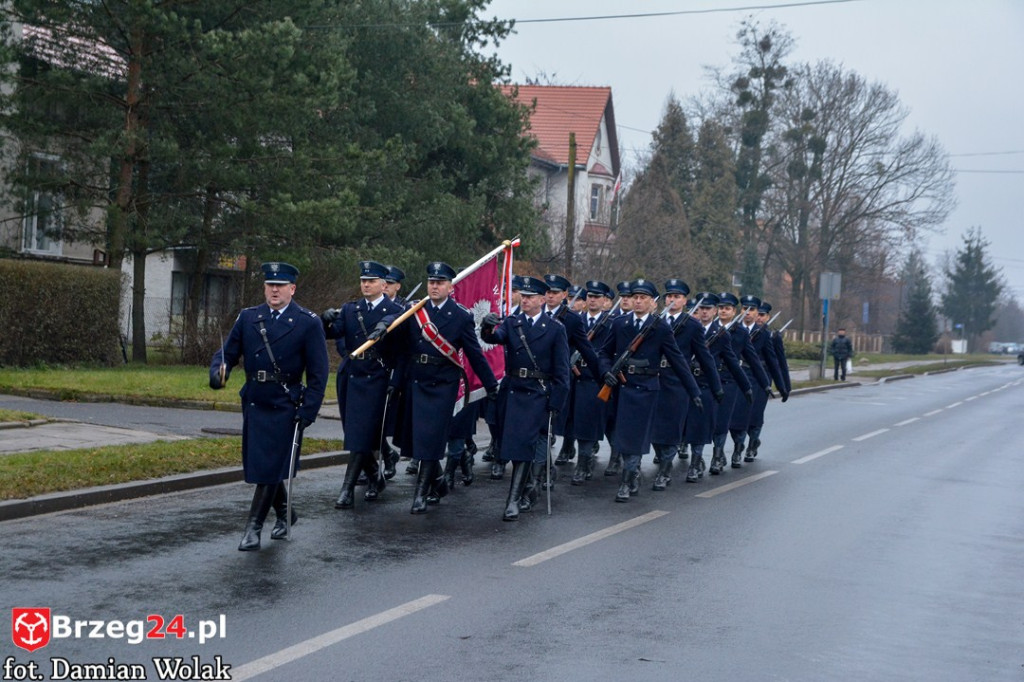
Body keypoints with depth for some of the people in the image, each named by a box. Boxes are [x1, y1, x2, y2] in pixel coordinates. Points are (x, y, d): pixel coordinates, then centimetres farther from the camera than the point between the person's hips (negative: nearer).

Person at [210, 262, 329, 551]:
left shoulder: (308, 323, -4)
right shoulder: (247, 318, 8)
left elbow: (318, 373, -5)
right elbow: (227, 353, 7)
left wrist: (308, 412, -12)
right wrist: (218, 373, -17)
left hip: (285, 407, -5)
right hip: (254, 404, 5)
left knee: (269, 469, -5)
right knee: (258, 467, 13)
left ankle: (254, 527, 4)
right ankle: (285, 513, 35)